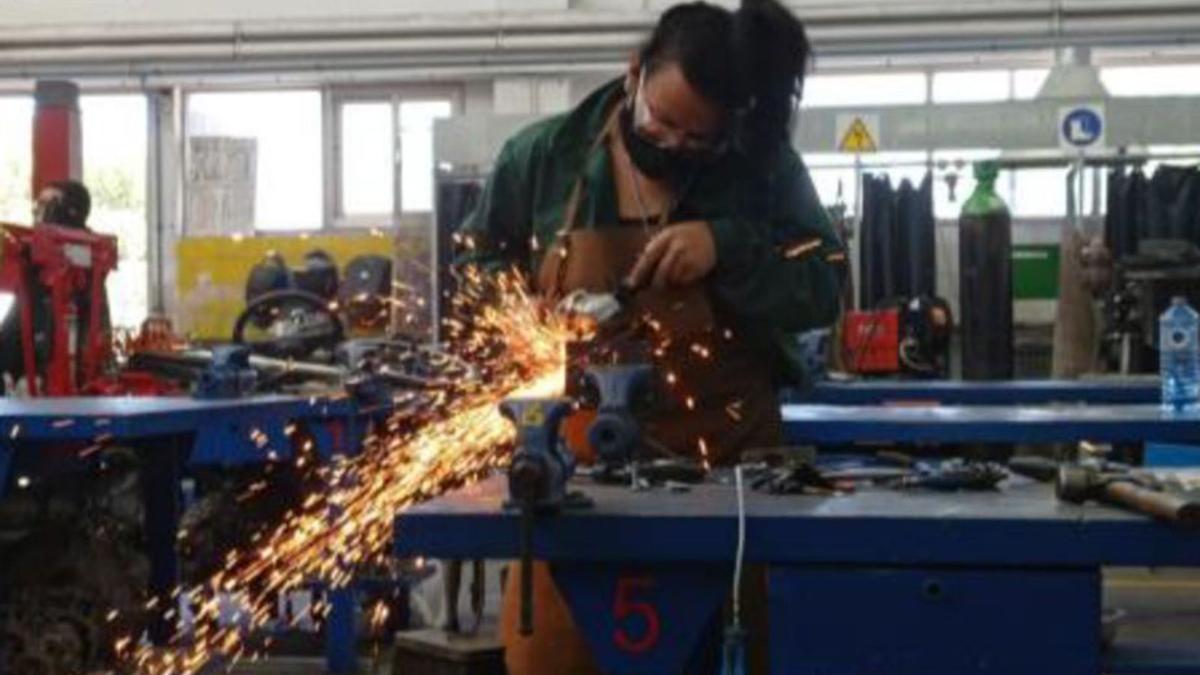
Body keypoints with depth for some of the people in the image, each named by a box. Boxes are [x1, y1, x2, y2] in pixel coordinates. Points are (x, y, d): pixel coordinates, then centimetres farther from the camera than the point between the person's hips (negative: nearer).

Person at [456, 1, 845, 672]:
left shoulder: (764, 165, 0)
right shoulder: (541, 157, 2)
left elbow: (823, 289, -1)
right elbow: (474, 268, 13)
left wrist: (727, 246, -17)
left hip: (725, 459, 0)